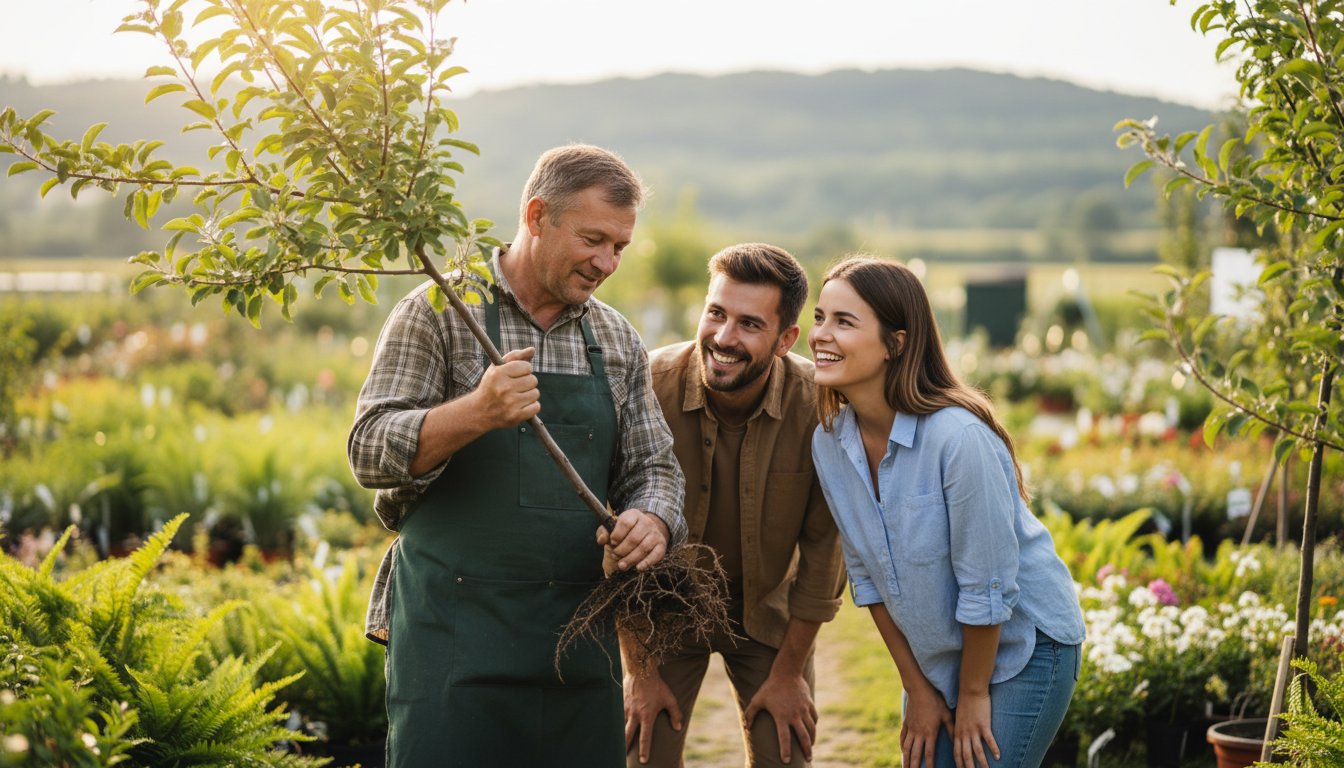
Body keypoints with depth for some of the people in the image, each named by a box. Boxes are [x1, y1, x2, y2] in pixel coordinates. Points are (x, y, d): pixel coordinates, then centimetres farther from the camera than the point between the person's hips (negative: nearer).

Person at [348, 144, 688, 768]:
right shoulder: (440, 312, -1)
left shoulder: (619, 342, 13)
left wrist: (652, 522, -8)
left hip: (578, 629, 5)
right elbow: (371, 453, -7)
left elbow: (653, 468, 16)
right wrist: (478, 412, -25)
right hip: (452, 624, -4)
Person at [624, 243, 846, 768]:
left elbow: (823, 547, -11)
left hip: (769, 608, 1)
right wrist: (640, 672, -10)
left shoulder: (818, 404, -22)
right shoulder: (650, 386, -24)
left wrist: (788, 672, -5)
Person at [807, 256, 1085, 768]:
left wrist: (973, 694, -11)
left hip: (1022, 645, -6)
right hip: (935, 656, 6)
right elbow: (868, 576, -1)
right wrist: (917, 689, 2)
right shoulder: (829, 443, -8)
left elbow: (986, 587, -22)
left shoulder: (958, 437, -29)